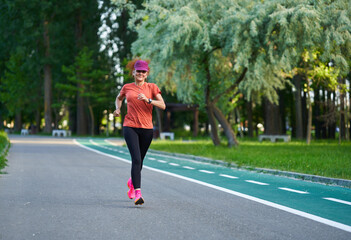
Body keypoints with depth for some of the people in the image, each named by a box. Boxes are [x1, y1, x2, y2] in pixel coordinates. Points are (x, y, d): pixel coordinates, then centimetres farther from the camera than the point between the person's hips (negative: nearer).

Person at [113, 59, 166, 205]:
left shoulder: (152, 87, 4)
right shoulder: (127, 87, 7)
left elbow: (163, 105, -6)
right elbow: (119, 98, 29)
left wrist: (148, 100, -20)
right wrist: (118, 109, 9)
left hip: (147, 129, 1)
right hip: (130, 127, -1)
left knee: (139, 160, 14)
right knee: (136, 159, -17)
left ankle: (132, 182, 44)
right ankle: (137, 193, -20)